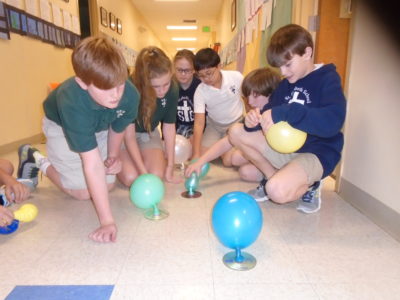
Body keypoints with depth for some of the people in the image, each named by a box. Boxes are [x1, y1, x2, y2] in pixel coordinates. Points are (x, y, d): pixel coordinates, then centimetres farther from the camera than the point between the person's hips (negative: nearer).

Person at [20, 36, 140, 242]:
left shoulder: (130, 94, -33)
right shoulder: (72, 103, -44)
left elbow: (118, 128, -9)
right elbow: (92, 164, -46)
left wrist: (113, 155, -7)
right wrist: (107, 221, -45)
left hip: (99, 126, 4)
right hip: (60, 125, -4)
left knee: (108, 184, 3)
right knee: (83, 192, -9)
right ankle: (39, 162, 17)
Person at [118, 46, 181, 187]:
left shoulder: (172, 89, -23)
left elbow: (169, 127, -11)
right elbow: (129, 136, -25)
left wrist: (170, 167, -11)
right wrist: (143, 171, -31)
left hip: (148, 133, 2)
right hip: (123, 133, -2)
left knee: (157, 175, -18)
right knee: (131, 178, -19)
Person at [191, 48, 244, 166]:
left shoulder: (236, 77, -20)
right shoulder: (200, 91, -20)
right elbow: (199, 123, -24)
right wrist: (196, 154, -32)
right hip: (214, 125, 2)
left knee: (229, 160, -20)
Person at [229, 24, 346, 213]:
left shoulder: (327, 79, -11)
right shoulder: (286, 84, 9)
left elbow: (332, 121, -29)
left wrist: (283, 113, -36)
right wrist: (253, 120, -16)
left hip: (317, 153, -7)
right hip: (286, 147, 7)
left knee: (277, 191, -33)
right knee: (237, 132, -3)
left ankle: (309, 186, 2)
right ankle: (274, 177, -1)